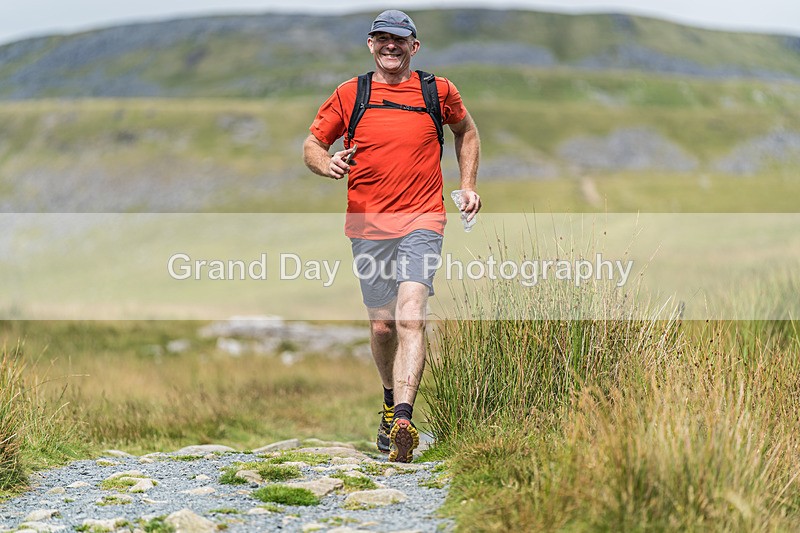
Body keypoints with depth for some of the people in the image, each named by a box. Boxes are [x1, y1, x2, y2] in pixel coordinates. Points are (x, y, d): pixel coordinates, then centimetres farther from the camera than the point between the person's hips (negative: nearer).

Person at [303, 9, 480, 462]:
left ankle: (402, 422, -28)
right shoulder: (350, 95, 6)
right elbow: (312, 144, 11)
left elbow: (467, 132, 25)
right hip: (368, 224, 2)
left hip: (422, 221, -2)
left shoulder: (438, 92, 6)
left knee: (411, 314, -20)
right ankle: (392, 398, 35)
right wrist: (327, 163, -12)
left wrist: (468, 186, 15)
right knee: (382, 324, 8)